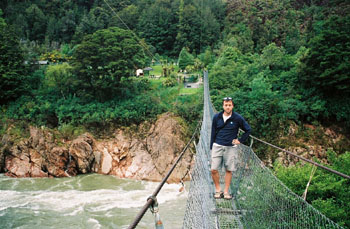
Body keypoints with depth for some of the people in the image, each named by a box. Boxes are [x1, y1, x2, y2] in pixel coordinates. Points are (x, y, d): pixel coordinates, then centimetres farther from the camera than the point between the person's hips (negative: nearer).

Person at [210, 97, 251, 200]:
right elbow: (213, 133, 9)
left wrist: (240, 140, 3)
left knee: (229, 170, 4)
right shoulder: (217, 117, 2)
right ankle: (218, 190, 12)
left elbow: (248, 130, 9)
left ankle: (226, 191, 15)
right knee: (214, 170, -5)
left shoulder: (238, 118, -4)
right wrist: (211, 147, 9)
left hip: (231, 148, -1)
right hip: (218, 146, 1)